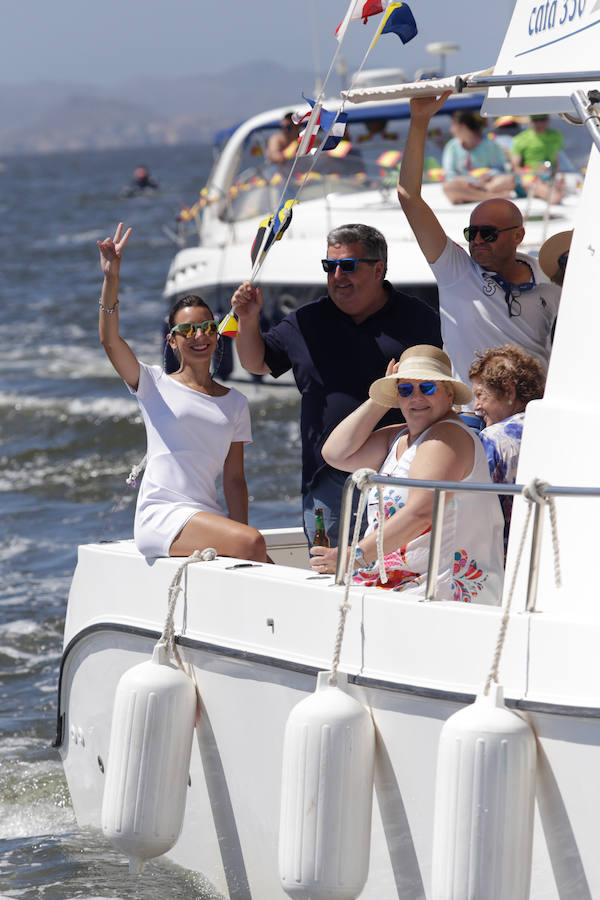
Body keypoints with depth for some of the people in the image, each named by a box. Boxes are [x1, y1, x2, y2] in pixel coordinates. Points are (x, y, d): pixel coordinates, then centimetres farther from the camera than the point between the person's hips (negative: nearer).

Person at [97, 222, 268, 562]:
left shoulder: (235, 402, 18)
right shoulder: (156, 385, 7)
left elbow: (234, 477, 14)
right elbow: (110, 340, -9)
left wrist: (242, 529, 0)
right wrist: (112, 277, -20)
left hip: (209, 517, 5)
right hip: (161, 516, -5)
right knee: (253, 541, -28)